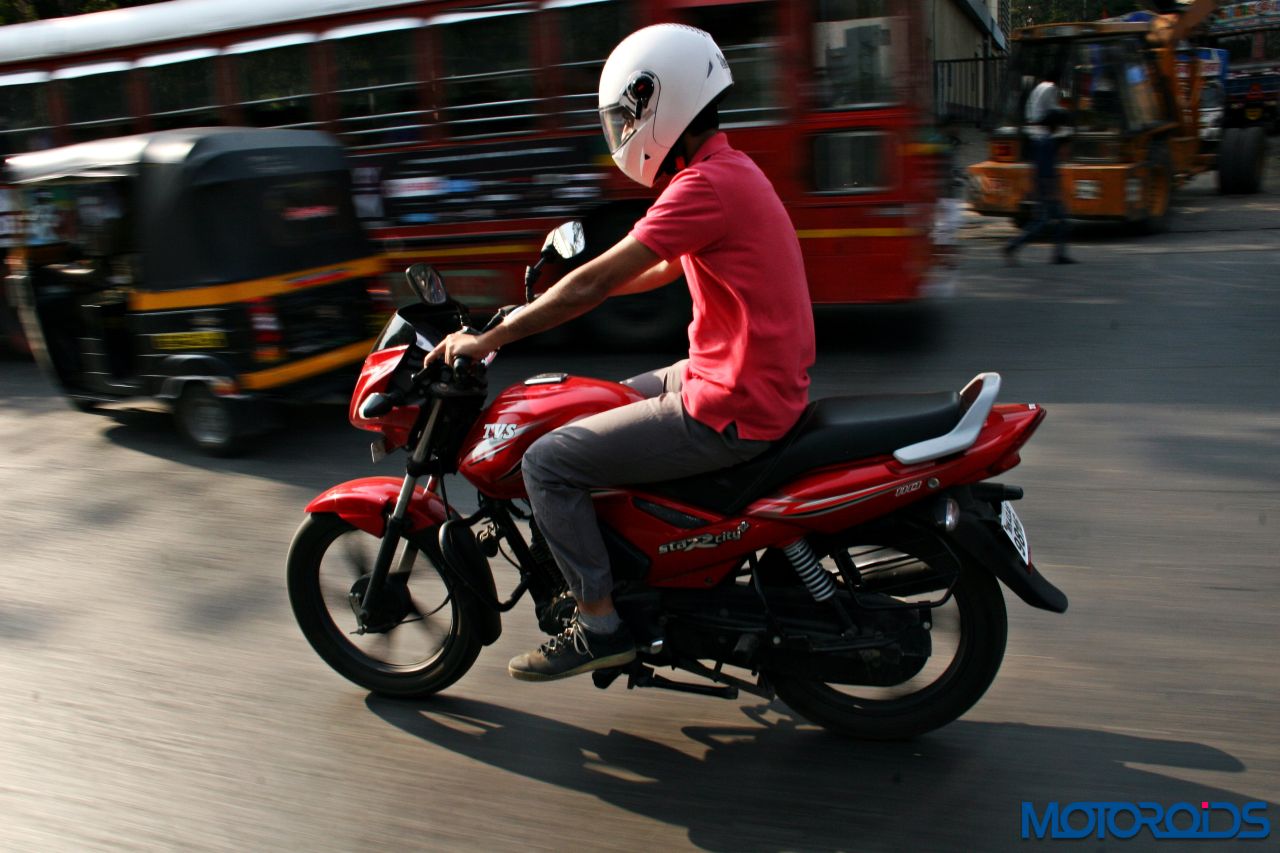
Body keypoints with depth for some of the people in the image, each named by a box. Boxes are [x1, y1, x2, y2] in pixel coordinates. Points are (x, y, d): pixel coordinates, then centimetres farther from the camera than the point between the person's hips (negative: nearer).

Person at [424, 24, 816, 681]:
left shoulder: (707, 184, -19)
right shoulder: (730, 170, 12)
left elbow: (596, 283, -21)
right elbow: (659, 270, 22)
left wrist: (488, 339, -13)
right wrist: (555, 297, 23)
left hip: (728, 410, -10)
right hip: (757, 382, 10)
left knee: (547, 462, -8)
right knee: (597, 410, 26)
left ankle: (600, 624, 4)